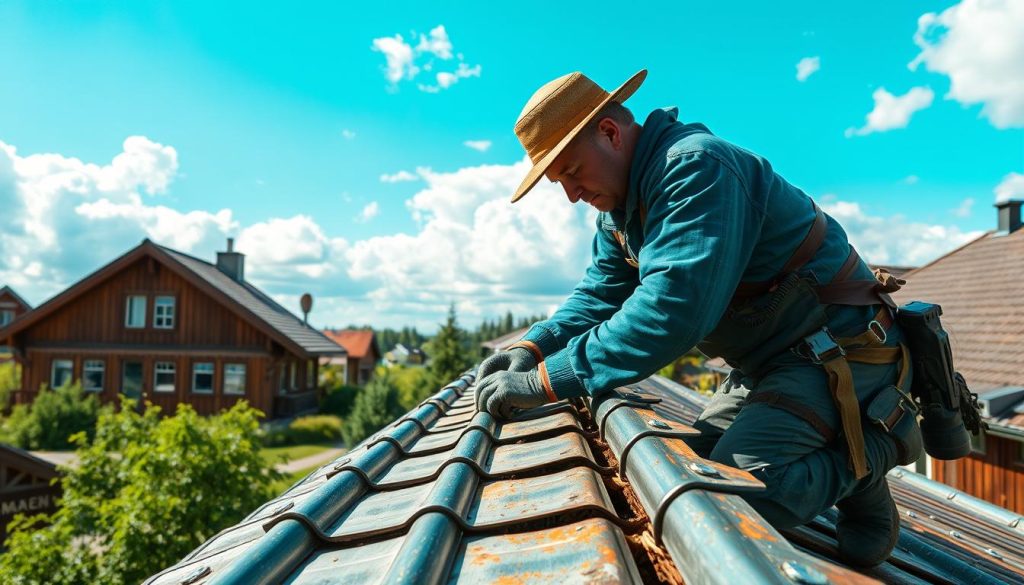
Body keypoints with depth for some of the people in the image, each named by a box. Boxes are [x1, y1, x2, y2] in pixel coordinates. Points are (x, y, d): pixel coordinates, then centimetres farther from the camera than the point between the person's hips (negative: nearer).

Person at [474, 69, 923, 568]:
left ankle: (868, 451, 4)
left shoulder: (695, 168, -25)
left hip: (840, 353, -9)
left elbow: (671, 309, -36)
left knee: (738, 493, -21)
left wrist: (547, 382, -34)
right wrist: (532, 348, -12)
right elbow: (599, 295, 7)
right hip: (771, 359, 10)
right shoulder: (621, 208, 6)